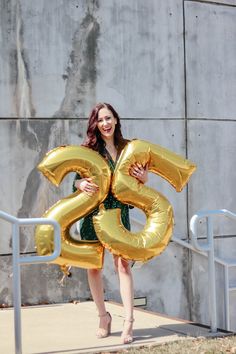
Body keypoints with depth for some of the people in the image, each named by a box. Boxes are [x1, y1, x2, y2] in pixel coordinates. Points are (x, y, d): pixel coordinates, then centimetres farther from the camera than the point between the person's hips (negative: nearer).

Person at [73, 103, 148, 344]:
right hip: (93, 212, 0)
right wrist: (82, 185, -26)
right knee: (93, 265, 4)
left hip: (119, 211, 1)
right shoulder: (89, 149, 0)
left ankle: (128, 321, -9)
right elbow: (77, 180, -3)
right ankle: (103, 316, 21)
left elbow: (139, 180, 14)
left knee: (123, 263, -8)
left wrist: (143, 176, -9)